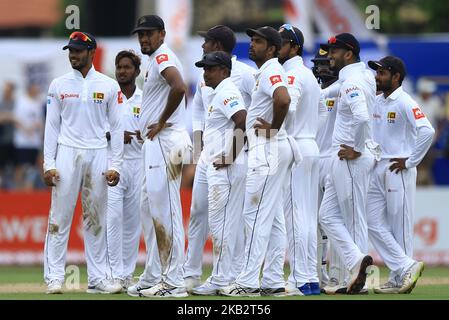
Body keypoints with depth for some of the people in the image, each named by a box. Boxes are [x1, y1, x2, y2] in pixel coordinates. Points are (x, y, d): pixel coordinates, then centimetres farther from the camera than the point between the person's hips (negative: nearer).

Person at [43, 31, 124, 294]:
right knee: (60, 216, -5)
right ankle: (55, 277, -3)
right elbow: (52, 125, 6)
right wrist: (48, 164, -2)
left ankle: (98, 278, 7)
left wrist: (116, 165, -2)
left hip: (98, 154, 0)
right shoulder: (59, 85, 6)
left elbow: (117, 128, 5)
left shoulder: (109, 86, 4)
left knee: (97, 220, 4)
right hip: (67, 154, 0)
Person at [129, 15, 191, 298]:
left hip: (165, 141, -11)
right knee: (150, 208, 15)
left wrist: (162, 122, -19)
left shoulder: (163, 58, -12)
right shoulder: (157, 61, 20)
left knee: (166, 210, -11)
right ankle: (153, 278, 20)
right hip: (155, 144, 11)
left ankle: (174, 282, -11)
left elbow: (179, 87, -31)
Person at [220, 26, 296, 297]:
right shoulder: (265, 72, 18)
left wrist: (274, 128, -19)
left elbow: (283, 99, -33)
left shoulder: (271, 71, -14)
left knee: (256, 213, -10)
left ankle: (249, 282, -11)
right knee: (273, 216, 10)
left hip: (269, 149, -11)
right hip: (268, 150, 11)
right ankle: (274, 282, 12)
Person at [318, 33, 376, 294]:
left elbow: (362, 117, -32)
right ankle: (357, 262, 2)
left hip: (353, 159, -10)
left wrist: (356, 149, -20)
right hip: (345, 158, 10)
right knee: (328, 214, 8)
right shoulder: (365, 75, 13)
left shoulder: (352, 82, -17)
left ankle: (357, 266, -4)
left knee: (354, 219, -6)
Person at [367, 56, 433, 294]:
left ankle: (400, 280, 1)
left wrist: (410, 161, -19)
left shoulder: (405, 103, -13)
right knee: (374, 223, 4)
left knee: (400, 225, -4)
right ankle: (406, 267, 5)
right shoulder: (376, 102, 13)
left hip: (399, 170, -9)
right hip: (377, 170, 9)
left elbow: (427, 131, -24)